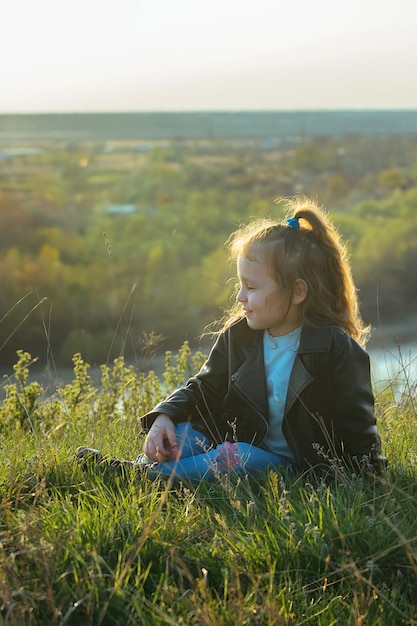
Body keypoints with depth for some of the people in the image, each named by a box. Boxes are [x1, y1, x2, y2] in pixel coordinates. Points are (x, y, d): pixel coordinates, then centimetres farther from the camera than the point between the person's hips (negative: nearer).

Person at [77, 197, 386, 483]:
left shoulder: (337, 348, -13)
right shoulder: (237, 335, 3)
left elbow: (357, 426, -8)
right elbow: (204, 388, 11)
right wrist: (164, 416, -7)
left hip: (289, 462, -6)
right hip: (238, 441, 6)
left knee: (236, 457, -33)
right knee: (180, 430, -17)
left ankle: (144, 475, -34)